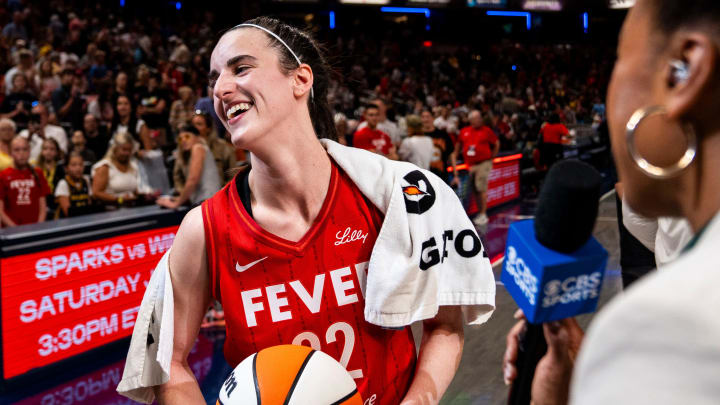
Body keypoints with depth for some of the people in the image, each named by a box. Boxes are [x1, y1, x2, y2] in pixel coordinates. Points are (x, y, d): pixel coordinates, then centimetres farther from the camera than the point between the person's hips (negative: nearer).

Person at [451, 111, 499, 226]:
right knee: (475, 190, 7)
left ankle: (483, 214, -4)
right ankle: (480, 213, 17)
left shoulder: (486, 131, -1)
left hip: (483, 163, -4)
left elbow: (496, 144, 9)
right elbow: (458, 146, 15)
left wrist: (490, 157, 6)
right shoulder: (464, 131, 9)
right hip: (470, 164, 4)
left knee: (481, 188, -10)